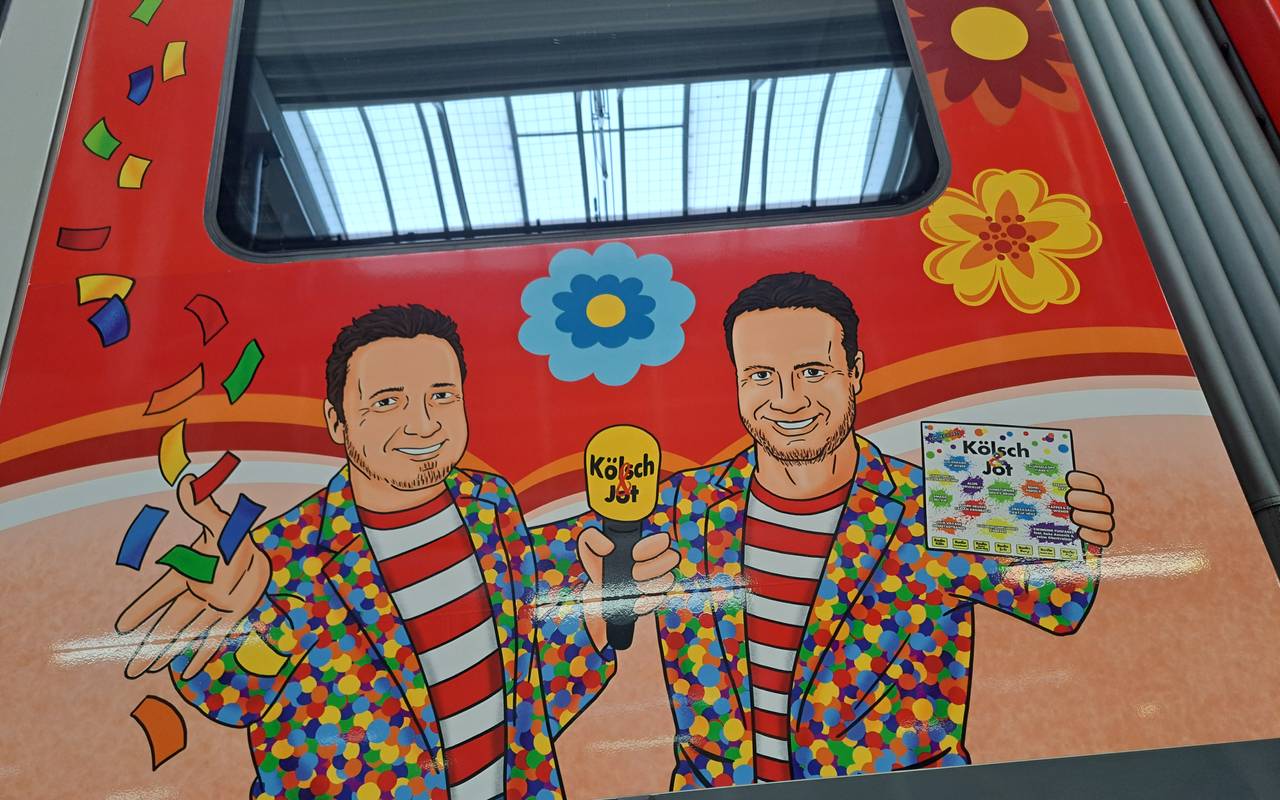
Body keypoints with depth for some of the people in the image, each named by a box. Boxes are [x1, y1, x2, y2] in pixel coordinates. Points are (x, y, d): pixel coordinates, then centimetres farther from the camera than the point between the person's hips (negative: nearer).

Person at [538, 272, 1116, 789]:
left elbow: (1056, 603, 6)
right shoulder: (682, 508, -2)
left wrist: (1078, 549, -16)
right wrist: (593, 552, -14)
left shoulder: (933, 518, -7)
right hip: (713, 785, 2)